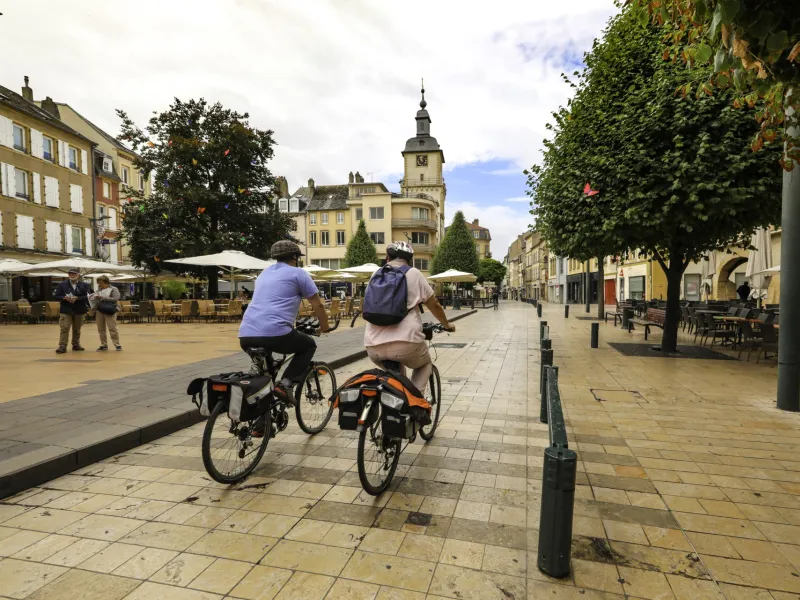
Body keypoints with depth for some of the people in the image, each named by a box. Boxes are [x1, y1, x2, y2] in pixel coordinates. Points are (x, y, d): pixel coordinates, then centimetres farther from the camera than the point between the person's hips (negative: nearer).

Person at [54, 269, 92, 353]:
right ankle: (62, 346, -6)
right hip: (65, 311, -1)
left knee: (77, 329, 11)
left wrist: (77, 298, -21)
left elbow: (88, 297, -7)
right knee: (64, 328, -7)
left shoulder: (84, 285, 2)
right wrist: (64, 298, -16)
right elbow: (56, 296, 3)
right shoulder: (62, 284, 5)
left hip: (79, 311, 1)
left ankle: (76, 345, 22)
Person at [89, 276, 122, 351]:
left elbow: (115, 299, -11)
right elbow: (93, 298, 16)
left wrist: (103, 297, -12)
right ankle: (104, 345, 16)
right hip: (99, 311, 6)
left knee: (112, 329, -7)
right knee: (101, 329, 8)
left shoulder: (113, 289, 1)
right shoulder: (98, 291, 16)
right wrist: (93, 297, -7)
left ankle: (117, 345, -1)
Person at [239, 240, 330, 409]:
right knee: (309, 345, 19)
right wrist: (324, 326, 27)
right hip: (275, 334, -6)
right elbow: (317, 305, 9)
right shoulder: (298, 273, 8)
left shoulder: (264, 273, 28)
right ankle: (285, 383, 1)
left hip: (246, 336, 7)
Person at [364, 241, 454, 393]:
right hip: (405, 342, -4)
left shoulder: (376, 275, 16)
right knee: (425, 364, 26)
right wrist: (447, 325, 30)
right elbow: (434, 305, 11)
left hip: (373, 346, 4)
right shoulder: (413, 273, 5)